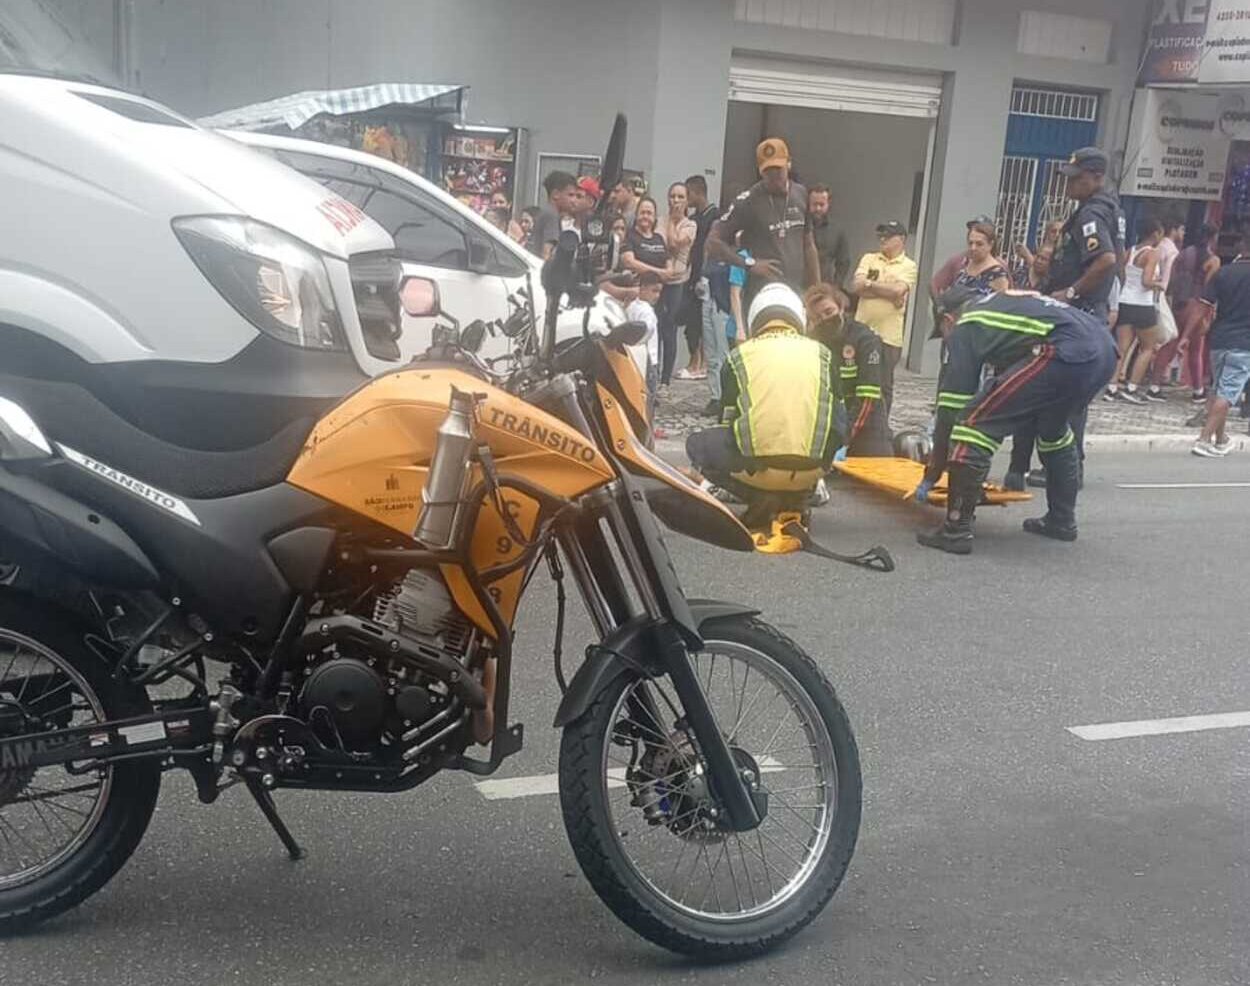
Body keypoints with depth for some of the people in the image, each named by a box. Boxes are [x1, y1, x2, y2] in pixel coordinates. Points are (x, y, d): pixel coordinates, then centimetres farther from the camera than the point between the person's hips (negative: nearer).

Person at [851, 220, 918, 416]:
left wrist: (870, 284, -6)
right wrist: (888, 292, -11)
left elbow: (898, 290, -17)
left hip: (889, 335, -3)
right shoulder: (869, 259, 10)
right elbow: (856, 287, -5)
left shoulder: (908, 266, 1)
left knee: (884, 386, 4)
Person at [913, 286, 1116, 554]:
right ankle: (1062, 520, 42)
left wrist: (931, 475, 16)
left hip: (1065, 353, -8)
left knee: (975, 420, -1)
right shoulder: (1004, 300, 34)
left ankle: (956, 530, -3)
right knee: (1052, 427, 32)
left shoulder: (965, 327, 13)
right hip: (1105, 349, 8)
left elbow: (951, 406, 10)